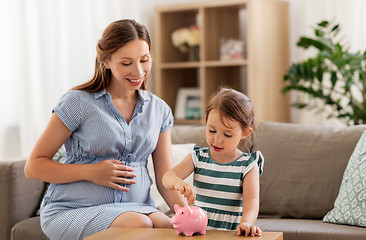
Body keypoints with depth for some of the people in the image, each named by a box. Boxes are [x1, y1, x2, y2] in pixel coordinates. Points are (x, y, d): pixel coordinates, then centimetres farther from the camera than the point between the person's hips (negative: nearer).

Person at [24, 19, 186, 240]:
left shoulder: (159, 110, 10)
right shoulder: (78, 103, -4)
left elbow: (165, 178, 8)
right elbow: (34, 166, -1)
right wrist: (91, 172, -13)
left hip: (136, 206, 3)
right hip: (73, 211, -3)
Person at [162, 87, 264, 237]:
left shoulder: (247, 165, 1)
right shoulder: (198, 158, 8)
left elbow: (251, 200, -9)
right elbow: (168, 177, -1)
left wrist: (246, 223, -32)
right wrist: (178, 182, -27)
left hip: (230, 234, -1)